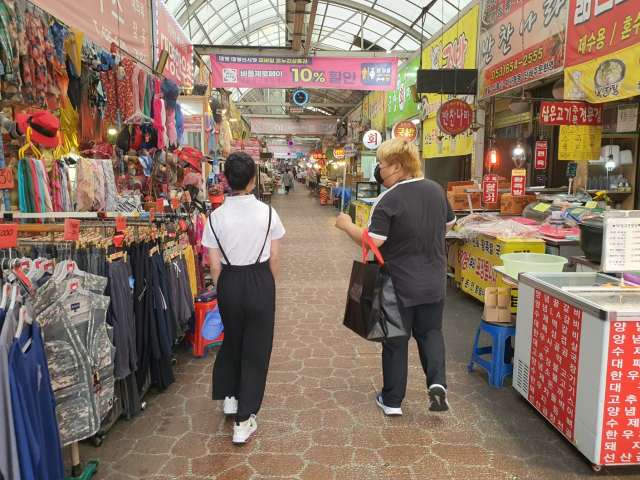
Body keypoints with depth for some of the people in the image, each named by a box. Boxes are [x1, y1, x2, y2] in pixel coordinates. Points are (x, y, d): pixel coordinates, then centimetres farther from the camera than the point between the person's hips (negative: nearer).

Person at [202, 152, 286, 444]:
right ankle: (244, 421, 16)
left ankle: (229, 396, 42)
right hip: (260, 281, -1)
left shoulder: (216, 217, -9)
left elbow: (215, 265, -5)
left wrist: (223, 289, 11)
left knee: (232, 338, 26)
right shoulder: (267, 213, -11)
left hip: (229, 282, 2)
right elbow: (274, 258, -4)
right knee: (256, 347, 10)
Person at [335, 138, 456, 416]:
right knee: (430, 331, 22)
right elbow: (448, 226, 12)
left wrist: (347, 226, -8)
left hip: (400, 285, -5)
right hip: (434, 281, 5)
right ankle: (437, 383, 4)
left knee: (396, 340, 10)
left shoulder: (388, 200, -20)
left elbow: (372, 241, -23)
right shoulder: (436, 190, 0)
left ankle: (392, 401, 23)